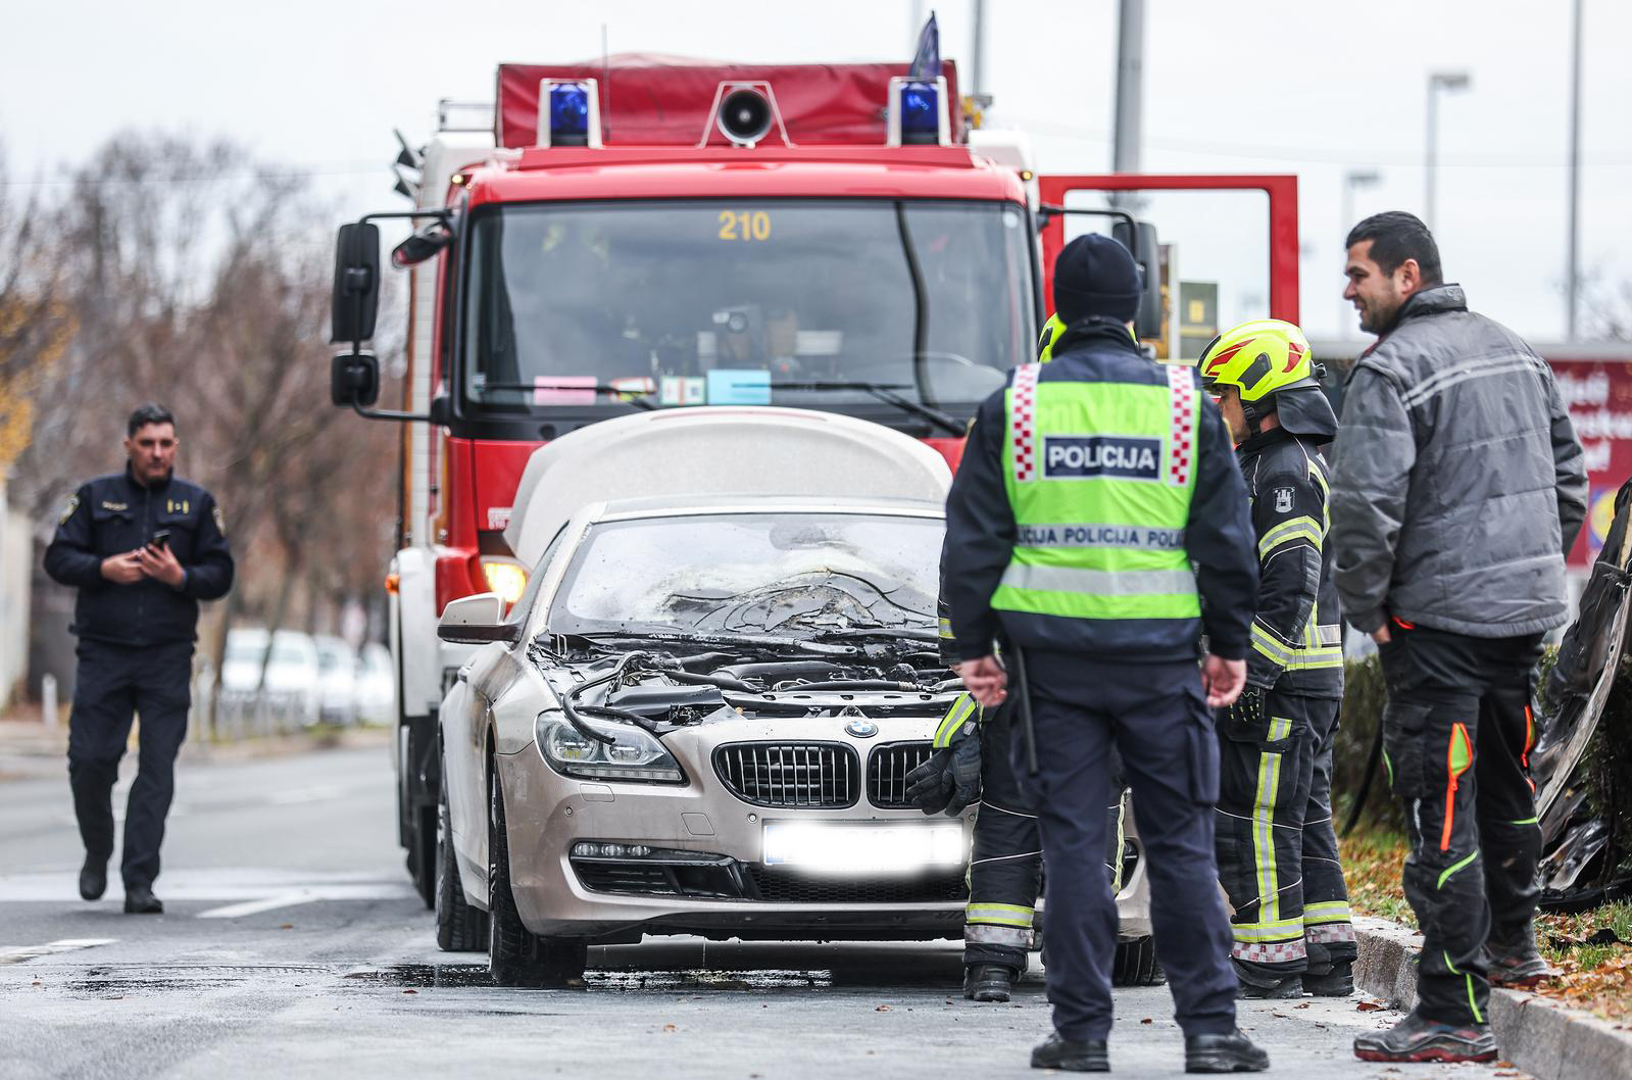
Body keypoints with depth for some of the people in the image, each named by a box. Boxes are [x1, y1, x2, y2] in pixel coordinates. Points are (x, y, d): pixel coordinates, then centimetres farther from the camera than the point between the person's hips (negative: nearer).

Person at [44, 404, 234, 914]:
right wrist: (103, 569, -13)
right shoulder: (95, 497, 9)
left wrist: (181, 577, -12)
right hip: (103, 654, 0)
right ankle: (97, 854, 23)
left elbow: (221, 575, 8)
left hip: (167, 659, 0)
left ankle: (140, 882, -6)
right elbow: (58, 558, 5)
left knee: (157, 770, -6)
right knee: (90, 760, -3)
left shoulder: (197, 504, 10)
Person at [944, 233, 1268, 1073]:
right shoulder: (1186, 407, 2)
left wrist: (973, 644, 10)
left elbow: (974, 538, 2)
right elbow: (1226, 539, 5)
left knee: (1073, 841, 3)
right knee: (1181, 843, 4)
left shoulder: (1014, 406, 1)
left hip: (1052, 653, 0)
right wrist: (1231, 645, 13)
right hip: (1159, 652, 0)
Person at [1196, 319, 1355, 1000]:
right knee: (1304, 820, 12)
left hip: (1279, 680, -11)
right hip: (1313, 682, 11)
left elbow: (1291, 587, -22)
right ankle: (1326, 961, 15)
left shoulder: (1286, 471, -15)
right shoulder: (1275, 464, 18)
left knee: (1253, 818, -6)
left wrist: (1252, 676, -23)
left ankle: (1270, 961, -3)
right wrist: (1246, 668, 25)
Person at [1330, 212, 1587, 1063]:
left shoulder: (1391, 370, -14)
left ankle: (1456, 1011, -10)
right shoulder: (1514, 352, 13)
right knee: (1505, 777, 25)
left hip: (1439, 616, -8)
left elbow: (1364, 504, -22)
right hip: (1526, 609, 8)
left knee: (1441, 810, -8)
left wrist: (1365, 608, -10)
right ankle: (1512, 941, 43)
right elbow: (1567, 474, 20)